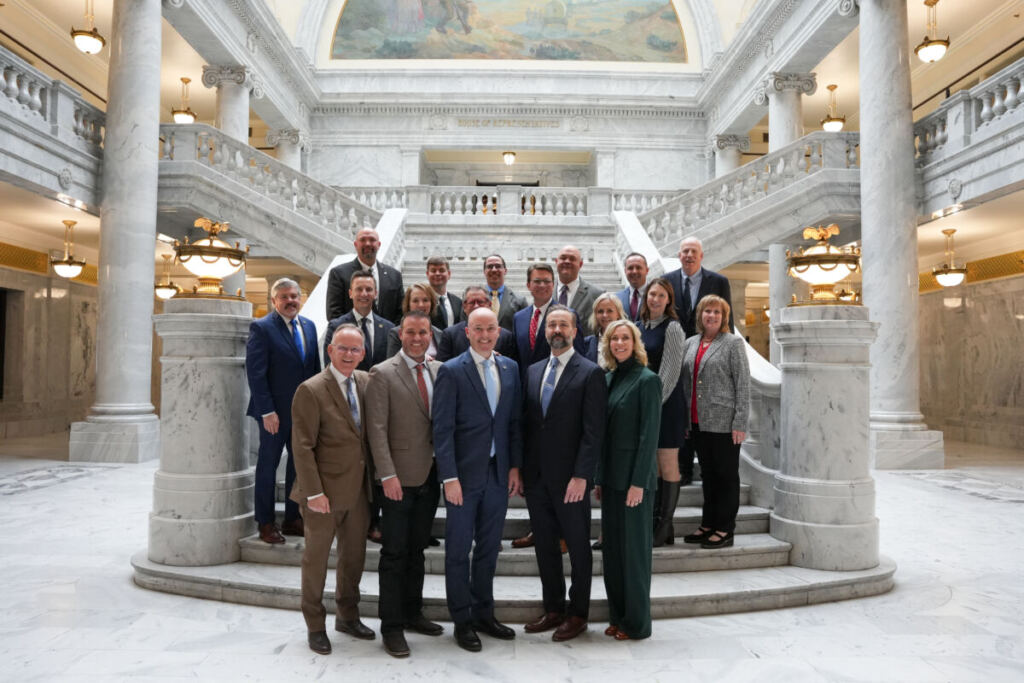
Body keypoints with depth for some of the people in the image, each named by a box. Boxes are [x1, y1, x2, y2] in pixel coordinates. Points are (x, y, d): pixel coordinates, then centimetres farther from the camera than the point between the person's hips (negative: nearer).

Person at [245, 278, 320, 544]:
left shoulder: (309, 326, 10)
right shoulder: (261, 328, -9)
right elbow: (256, 374, -13)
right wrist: (267, 411, -17)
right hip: (275, 412, -6)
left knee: (299, 463, 12)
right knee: (268, 465, 6)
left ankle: (293, 519, 24)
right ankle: (266, 524, 17)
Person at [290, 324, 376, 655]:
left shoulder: (366, 382, 4)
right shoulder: (311, 390, -13)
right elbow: (302, 447, -15)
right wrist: (313, 492, -18)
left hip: (358, 489, 6)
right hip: (325, 491, -6)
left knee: (354, 554, 17)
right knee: (317, 557, 10)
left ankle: (347, 616, 37)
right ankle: (315, 625, 28)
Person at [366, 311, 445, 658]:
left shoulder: (439, 370, 8)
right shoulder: (382, 374, -8)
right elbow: (377, 429, -12)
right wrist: (388, 474, -16)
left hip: (430, 475, 5)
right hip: (400, 477, -5)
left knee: (417, 548, 17)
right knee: (395, 553, 4)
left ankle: (412, 612, 31)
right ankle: (391, 626, 15)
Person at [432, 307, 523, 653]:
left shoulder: (510, 368, 7)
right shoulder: (451, 371, -8)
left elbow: (515, 422, 10)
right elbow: (442, 429, -10)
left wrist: (515, 466, 4)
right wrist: (449, 477, -14)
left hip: (499, 472, 4)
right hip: (464, 474, -4)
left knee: (489, 546, 15)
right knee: (459, 548, 7)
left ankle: (484, 613, 30)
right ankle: (462, 620, 21)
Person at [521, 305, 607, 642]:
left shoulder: (590, 373, -7)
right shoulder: (533, 371, 11)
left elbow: (593, 431, -12)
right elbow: (526, 423, 12)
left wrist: (581, 476, -17)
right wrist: (520, 468, 7)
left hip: (570, 478, -6)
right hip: (536, 475, 6)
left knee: (578, 546, 8)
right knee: (544, 544, 14)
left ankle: (578, 613, 23)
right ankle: (553, 608, 30)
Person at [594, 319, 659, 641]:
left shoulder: (646, 380, -9)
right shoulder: (608, 379, 11)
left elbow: (649, 435, -13)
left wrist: (638, 482, -16)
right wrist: (599, 478, 11)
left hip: (633, 479, -7)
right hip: (610, 478, 7)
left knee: (634, 548, 3)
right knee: (612, 548, 13)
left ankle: (637, 623, 16)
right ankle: (618, 617, 25)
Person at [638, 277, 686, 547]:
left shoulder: (672, 327, -7)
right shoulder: (640, 327, 12)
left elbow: (670, 370, -12)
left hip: (667, 403, -6)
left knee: (667, 464, 0)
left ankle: (666, 525, 9)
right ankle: (655, 521, 20)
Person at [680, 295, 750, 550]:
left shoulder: (733, 343, -3)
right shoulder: (690, 343, 12)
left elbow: (743, 385, -7)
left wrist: (740, 423, -13)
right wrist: (685, 419, 10)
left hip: (723, 422, -5)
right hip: (698, 422, 6)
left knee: (726, 475, 4)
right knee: (707, 474, 14)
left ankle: (725, 531, 13)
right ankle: (708, 525, 24)